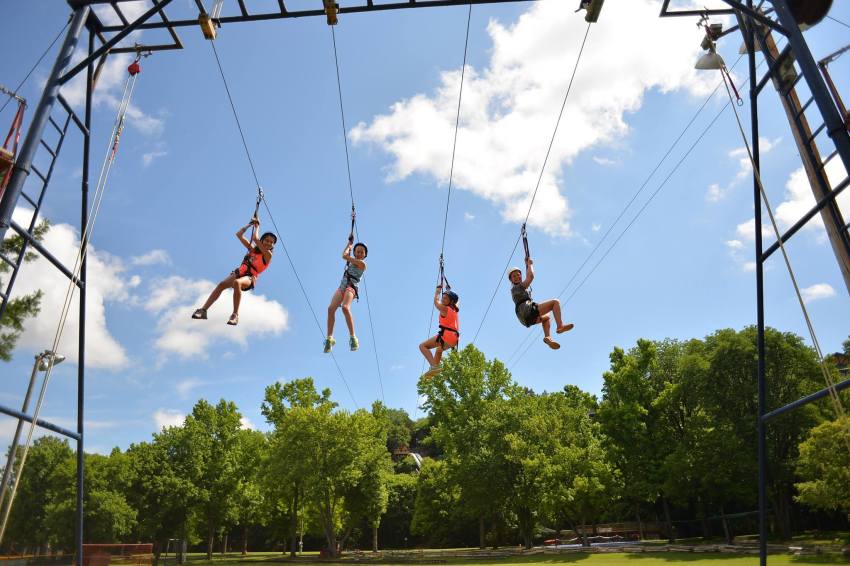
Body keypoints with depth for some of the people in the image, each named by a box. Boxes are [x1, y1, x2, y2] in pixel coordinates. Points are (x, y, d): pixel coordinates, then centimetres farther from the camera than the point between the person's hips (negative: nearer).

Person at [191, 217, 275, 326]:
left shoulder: (268, 254, -1)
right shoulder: (252, 248, 19)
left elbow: (255, 239, -9)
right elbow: (239, 234, 22)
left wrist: (257, 226, 8)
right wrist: (250, 224, 19)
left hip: (250, 278, -6)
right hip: (239, 272, 6)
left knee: (237, 283, -40)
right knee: (222, 284, -24)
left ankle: (235, 315, -40)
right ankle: (203, 310, -28)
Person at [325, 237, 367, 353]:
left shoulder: (362, 264, 1)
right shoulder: (352, 261, 24)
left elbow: (344, 256, 1)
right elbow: (346, 255, 45)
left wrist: (350, 245, 19)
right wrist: (350, 243, 44)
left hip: (351, 287, -7)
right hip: (342, 286, 7)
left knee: (345, 307, -34)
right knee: (331, 308, -18)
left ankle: (353, 338, -35)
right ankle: (329, 338, -19)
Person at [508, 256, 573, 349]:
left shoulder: (515, 289, 26)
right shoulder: (517, 287, 0)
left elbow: (527, 277, 41)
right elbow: (531, 276, -10)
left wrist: (527, 265, 42)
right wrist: (530, 264, 7)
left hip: (525, 319, 10)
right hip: (529, 311, -10)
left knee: (546, 317, 37)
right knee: (555, 302, -5)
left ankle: (547, 337, 11)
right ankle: (560, 326, -20)